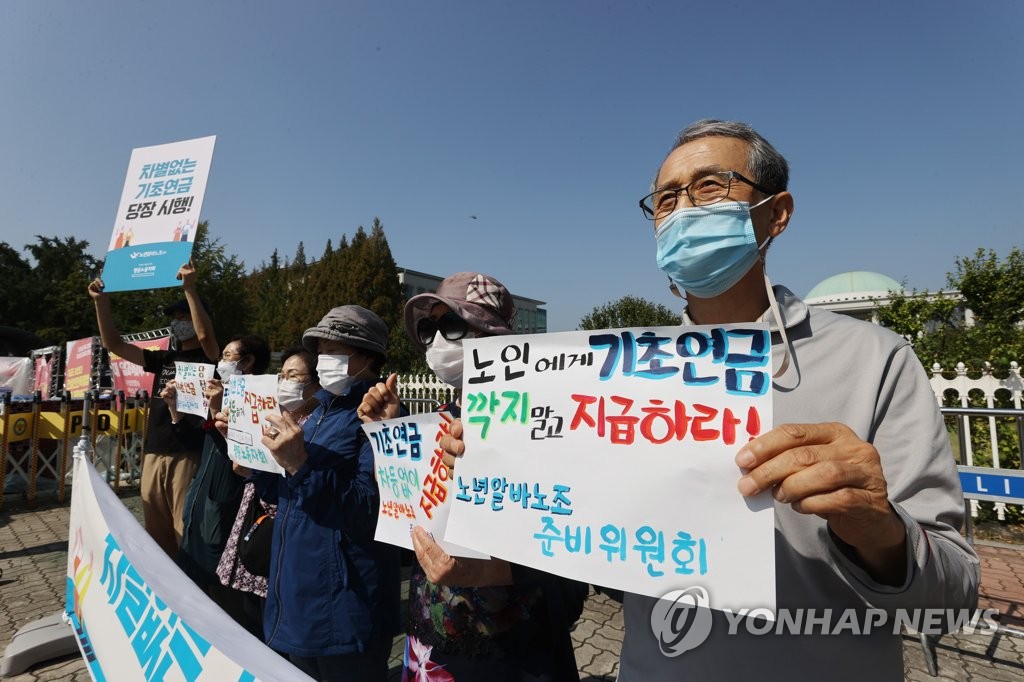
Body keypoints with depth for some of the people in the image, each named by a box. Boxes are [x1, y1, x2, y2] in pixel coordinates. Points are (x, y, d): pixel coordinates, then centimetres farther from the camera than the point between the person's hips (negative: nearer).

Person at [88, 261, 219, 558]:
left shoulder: (208, 358, 0)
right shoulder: (163, 359, 19)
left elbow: (205, 334, -23)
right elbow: (113, 343, 17)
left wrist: (190, 289, -28)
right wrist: (101, 301, 7)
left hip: (188, 456, -6)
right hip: (154, 454, 7)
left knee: (186, 532, -5)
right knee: (155, 533, 11)